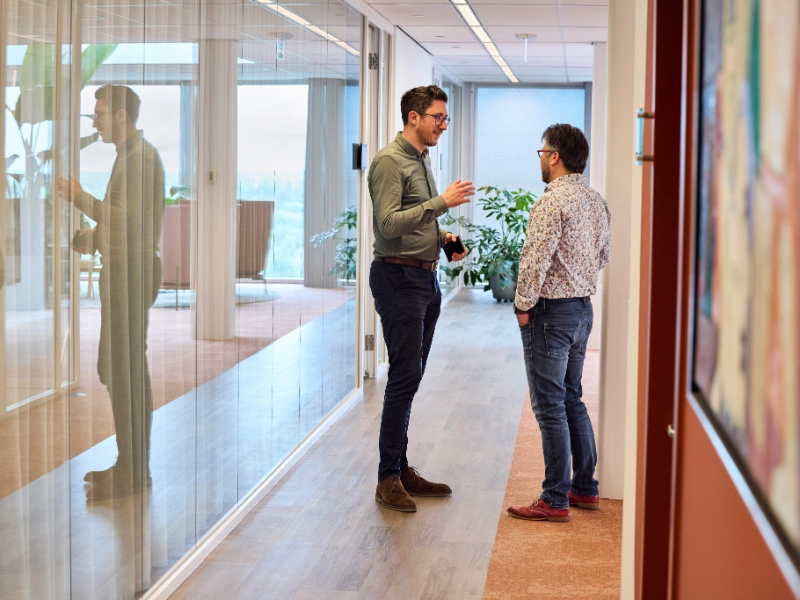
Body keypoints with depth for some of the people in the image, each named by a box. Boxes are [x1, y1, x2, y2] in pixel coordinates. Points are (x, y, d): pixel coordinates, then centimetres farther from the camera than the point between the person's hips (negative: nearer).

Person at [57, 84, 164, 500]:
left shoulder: (141, 157, -14)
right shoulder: (128, 155, 18)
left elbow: (132, 221, -22)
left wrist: (81, 198, -17)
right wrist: (90, 239, 11)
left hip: (133, 268, -11)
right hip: (121, 268, 11)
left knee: (127, 368, -7)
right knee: (112, 367, 14)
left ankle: (134, 470, -2)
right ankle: (129, 462, 21)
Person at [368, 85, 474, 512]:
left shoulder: (421, 160, 18)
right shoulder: (390, 161, -11)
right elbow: (389, 223, -22)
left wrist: (443, 238, 9)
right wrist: (442, 202, -23)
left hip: (426, 278, 9)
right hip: (399, 277, -9)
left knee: (408, 378, 11)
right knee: (405, 376, -10)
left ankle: (401, 469, 18)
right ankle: (388, 479, -4)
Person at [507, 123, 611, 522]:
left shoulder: (553, 200, -18)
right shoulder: (596, 201, 10)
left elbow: (535, 259, -21)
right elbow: (603, 254, 18)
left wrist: (523, 305, -11)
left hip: (551, 311, -9)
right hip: (583, 308, 9)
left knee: (550, 406, -4)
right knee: (572, 400, 18)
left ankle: (555, 500, 0)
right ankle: (584, 488, 23)